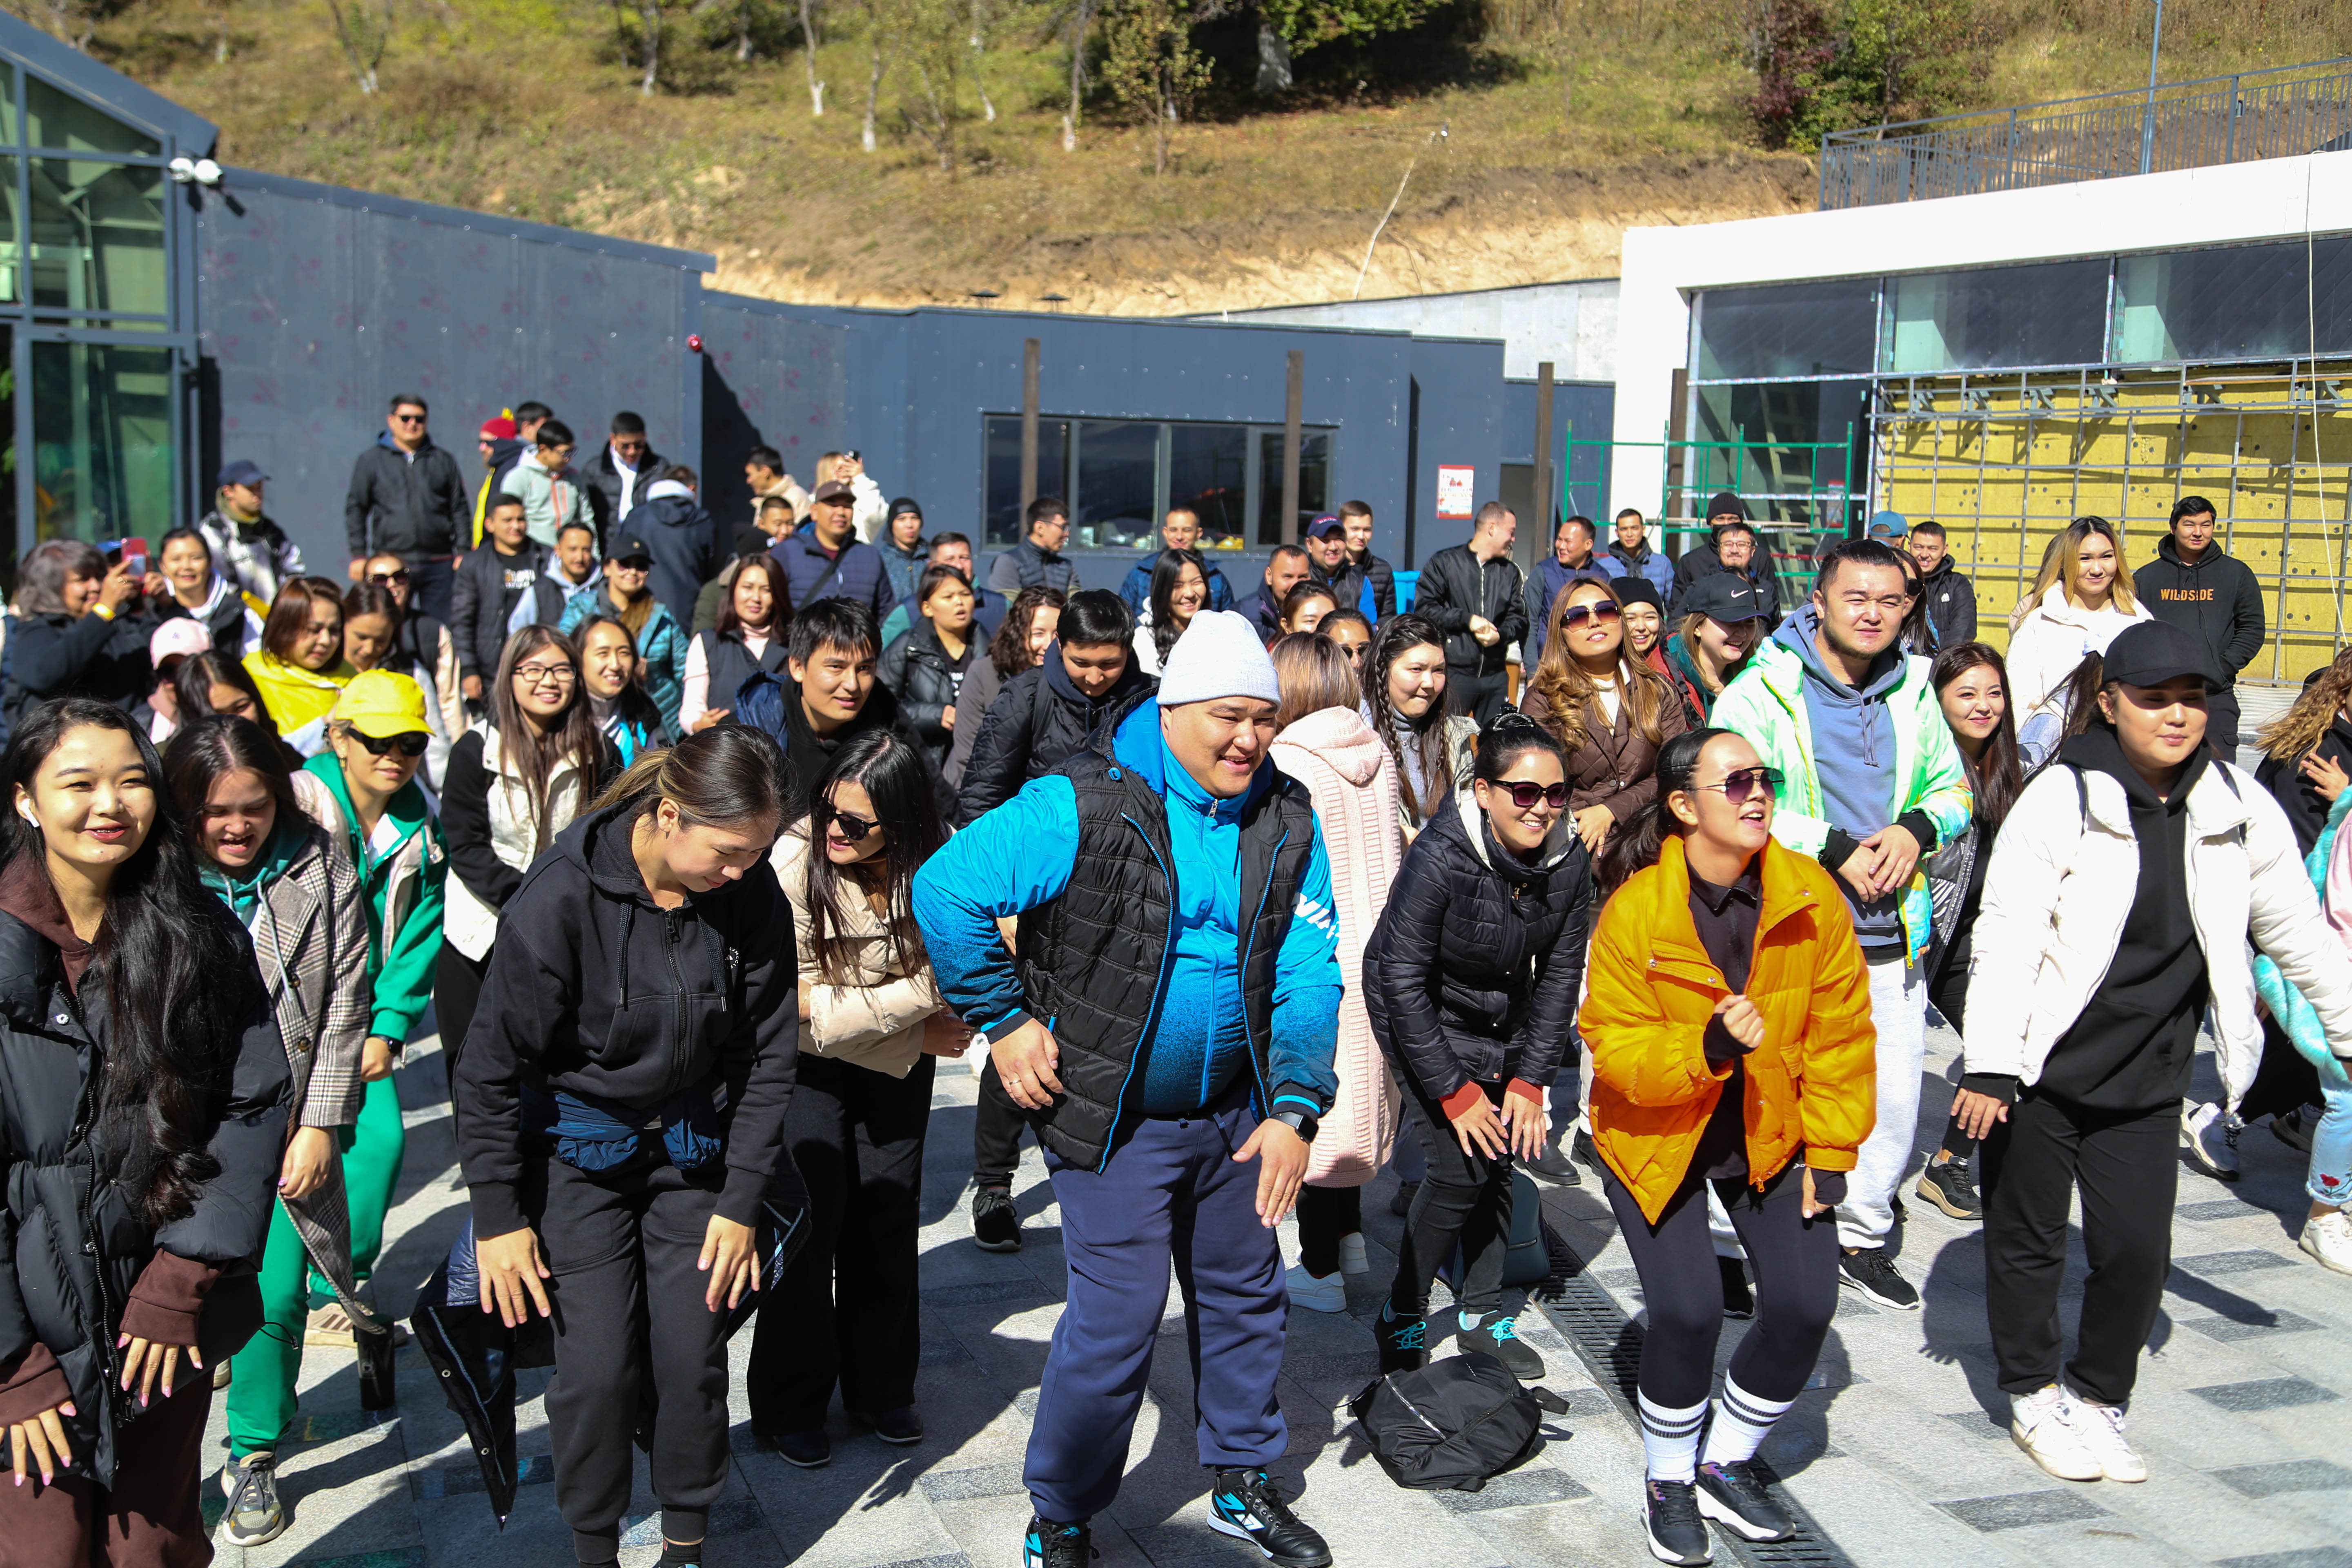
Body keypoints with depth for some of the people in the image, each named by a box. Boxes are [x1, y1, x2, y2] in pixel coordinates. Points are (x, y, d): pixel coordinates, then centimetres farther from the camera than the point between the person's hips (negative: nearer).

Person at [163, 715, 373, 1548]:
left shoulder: (321, 868, -3)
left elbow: (344, 1003, 1)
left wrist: (319, 1125, -2)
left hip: (288, 1126, 1)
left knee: (276, 1298, 3)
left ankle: (254, 1458, 25)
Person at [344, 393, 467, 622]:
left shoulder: (444, 461, 13)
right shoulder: (371, 460, 9)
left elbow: (459, 509, 14)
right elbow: (355, 509, 9)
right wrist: (358, 555, 1)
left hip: (439, 564, 1)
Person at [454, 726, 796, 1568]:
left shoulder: (752, 894, -14)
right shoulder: (562, 896, -24)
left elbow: (766, 1057, -3)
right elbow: (492, 1065, -15)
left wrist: (741, 1203, -3)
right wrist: (498, 1216, -12)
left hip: (690, 1142, 3)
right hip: (578, 1144, -3)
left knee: (694, 1352, 1)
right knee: (600, 1364, -5)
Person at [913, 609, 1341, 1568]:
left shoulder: (1286, 822, -1)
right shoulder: (1085, 806, -19)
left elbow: (1308, 972, -2)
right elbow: (946, 889, -20)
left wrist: (1295, 1109, -11)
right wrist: (1003, 1021, -16)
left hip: (1235, 1111, 6)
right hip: (1116, 1119, -6)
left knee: (1245, 1297, 18)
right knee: (1118, 1320, -3)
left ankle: (1241, 1483, 40)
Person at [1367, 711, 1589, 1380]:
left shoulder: (1569, 861, -15)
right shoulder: (1439, 856, -31)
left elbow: (1560, 975, -4)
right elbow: (1403, 980, -25)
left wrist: (1530, 1079, -8)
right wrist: (1454, 1092, -23)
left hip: (1506, 1019, 5)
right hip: (1422, 1018, -5)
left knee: (1502, 1156, 2)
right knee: (1461, 1166, -13)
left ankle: (1481, 1313, 19)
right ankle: (1402, 1317, 5)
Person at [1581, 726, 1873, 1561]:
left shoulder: (1811, 895, -11)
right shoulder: (1635, 910, -19)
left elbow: (1840, 1031, -2)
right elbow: (1614, 1045, -16)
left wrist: (1829, 1154, -3)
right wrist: (1707, 1047, -33)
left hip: (1770, 1131, 3)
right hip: (1656, 1134, -3)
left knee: (1804, 1303, -6)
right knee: (1687, 1309, -14)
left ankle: (1725, 1466, 21)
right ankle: (1668, 1483, 14)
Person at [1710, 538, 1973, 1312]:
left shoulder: (1912, 691, 10)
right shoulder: (1763, 690, -7)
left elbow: (1953, 789, 17)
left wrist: (1916, 827, -6)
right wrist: (1837, 849, -17)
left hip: (1890, 933, 5)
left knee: (1894, 1096, 10)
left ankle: (1862, 1233, 30)